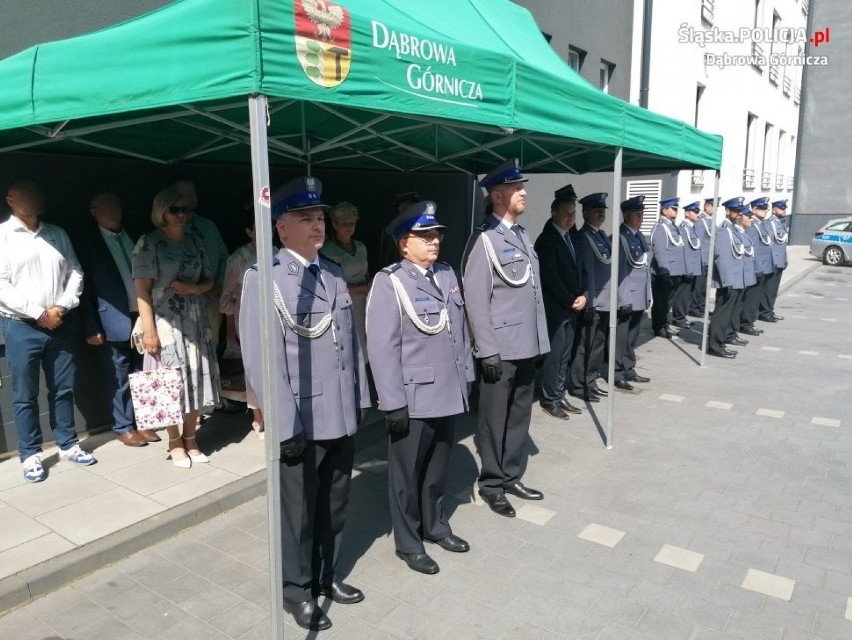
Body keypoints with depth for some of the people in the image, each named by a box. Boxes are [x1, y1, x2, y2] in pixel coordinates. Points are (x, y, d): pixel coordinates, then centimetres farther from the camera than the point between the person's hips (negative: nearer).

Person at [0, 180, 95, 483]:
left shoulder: (58, 234, 10)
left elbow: (75, 273, 8)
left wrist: (62, 307, -7)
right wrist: (39, 313, -13)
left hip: (59, 325, 4)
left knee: (63, 388, 11)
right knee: (25, 395, 5)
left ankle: (68, 445, 25)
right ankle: (30, 456, 16)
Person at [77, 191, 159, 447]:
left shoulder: (131, 235, 12)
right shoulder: (87, 242, -1)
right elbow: (84, 287, -4)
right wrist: (91, 327, -10)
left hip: (141, 317, 4)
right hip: (114, 322, -4)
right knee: (119, 380, 4)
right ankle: (123, 428, 17)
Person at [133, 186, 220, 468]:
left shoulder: (195, 241, 11)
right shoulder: (148, 243, -4)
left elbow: (209, 281, 14)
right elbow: (142, 290, -8)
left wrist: (192, 288, -8)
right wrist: (148, 329, -15)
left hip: (195, 320, 5)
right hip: (166, 322, -5)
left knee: (196, 380, 8)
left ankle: (190, 438, 21)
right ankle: (175, 442, 16)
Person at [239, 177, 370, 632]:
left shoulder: (335, 274, 9)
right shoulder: (264, 277, -12)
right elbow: (261, 357, -16)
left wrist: (361, 399, 10)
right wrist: (285, 425, -17)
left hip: (342, 418, 6)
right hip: (302, 422, -6)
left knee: (335, 504, 19)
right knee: (299, 510, 12)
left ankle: (326, 576, 40)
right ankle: (297, 590, 33)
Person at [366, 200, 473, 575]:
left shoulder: (447, 274, 8)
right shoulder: (389, 282, -13)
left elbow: (460, 330, 13)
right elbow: (382, 347, -16)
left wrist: (466, 377, 12)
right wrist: (393, 403, -17)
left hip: (447, 394, 6)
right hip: (412, 398, -6)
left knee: (438, 467, 21)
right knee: (408, 474, 11)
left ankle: (435, 526, 42)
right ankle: (408, 543, 29)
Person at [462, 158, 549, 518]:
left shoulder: (522, 236, 13)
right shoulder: (484, 239, -11)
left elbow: (535, 293, 15)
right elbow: (476, 300, -15)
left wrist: (541, 340, 14)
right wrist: (488, 351, -17)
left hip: (527, 347, 7)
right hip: (501, 350, -7)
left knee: (520, 416, 16)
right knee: (494, 420, 6)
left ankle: (511, 476, 31)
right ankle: (491, 484, 21)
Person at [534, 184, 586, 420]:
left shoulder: (573, 236, 11)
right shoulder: (546, 239, -12)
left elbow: (579, 269, 14)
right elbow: (550, 277, -16)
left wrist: (583, 295, -1)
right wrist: (570, 301, -12)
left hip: (572, 307, 7)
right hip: (554, 308, -7)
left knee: (565, 355, 12)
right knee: (554, 354, -2)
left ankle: (560, 395, 21)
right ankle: (550, 400, 8)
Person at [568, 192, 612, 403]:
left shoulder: (602, 235, 14)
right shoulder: (583, 236, -12)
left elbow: (608, 265, 14)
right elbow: (586, 271, -16)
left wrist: (612, 297, 11)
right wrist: (589, 301, -18)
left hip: (605, 300, 9)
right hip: (593, 302, -9)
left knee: (598, 344, 15)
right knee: (585, 345, 0)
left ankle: (590, 382, 26)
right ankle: (578, 386, 10)